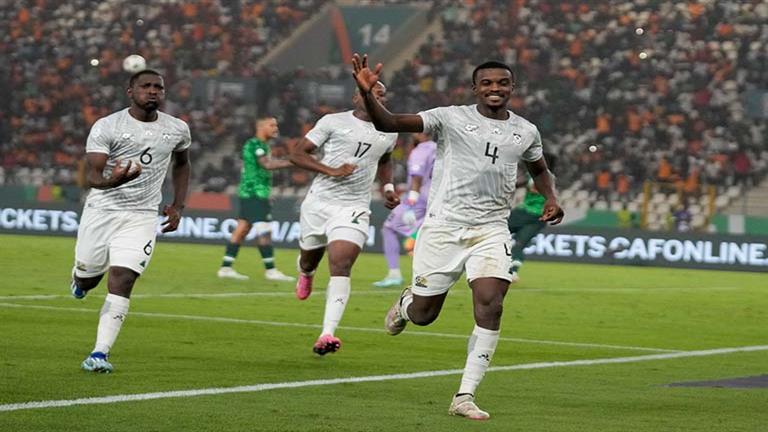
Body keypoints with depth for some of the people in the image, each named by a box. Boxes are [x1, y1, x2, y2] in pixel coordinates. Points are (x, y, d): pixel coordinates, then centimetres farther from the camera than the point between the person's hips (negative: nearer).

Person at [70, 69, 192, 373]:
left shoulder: (177, 130, 2)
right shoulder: (106, 127, -10)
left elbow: (182, 164, 23)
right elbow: (91, 175, -16)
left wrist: (178, 206, 13)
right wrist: (111, 180, -39)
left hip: (141, 216, 1)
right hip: (101, 211, -1)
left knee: (121, 282, -13)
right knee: (87, 277, 11)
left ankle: (100, 353, -12)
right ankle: (81, 278, 50)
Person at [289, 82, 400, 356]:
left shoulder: (389, 132, 11)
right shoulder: (333, 122, -2)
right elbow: (297, 154, -4)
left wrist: (388, 187, 17)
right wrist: (331, 171, -16)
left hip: (353, 208, 0)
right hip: (319, 202, 0)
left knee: (341, 267, -19)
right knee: (310, 259, 17)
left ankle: (327, 334, -29)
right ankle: (306, 273, 58)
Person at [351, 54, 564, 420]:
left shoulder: (525, 132, 8)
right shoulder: (451, 118, -5)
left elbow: (539, 169, 29)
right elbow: (388, 123, -15)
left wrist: (550, 198, 9)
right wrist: (367, 93, -33)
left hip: (491, 230, 2)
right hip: (443, 225, -2)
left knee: (490, 308, -17)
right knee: (423, 314, 3)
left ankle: (465, 397, -10)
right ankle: (405, 303, 44)